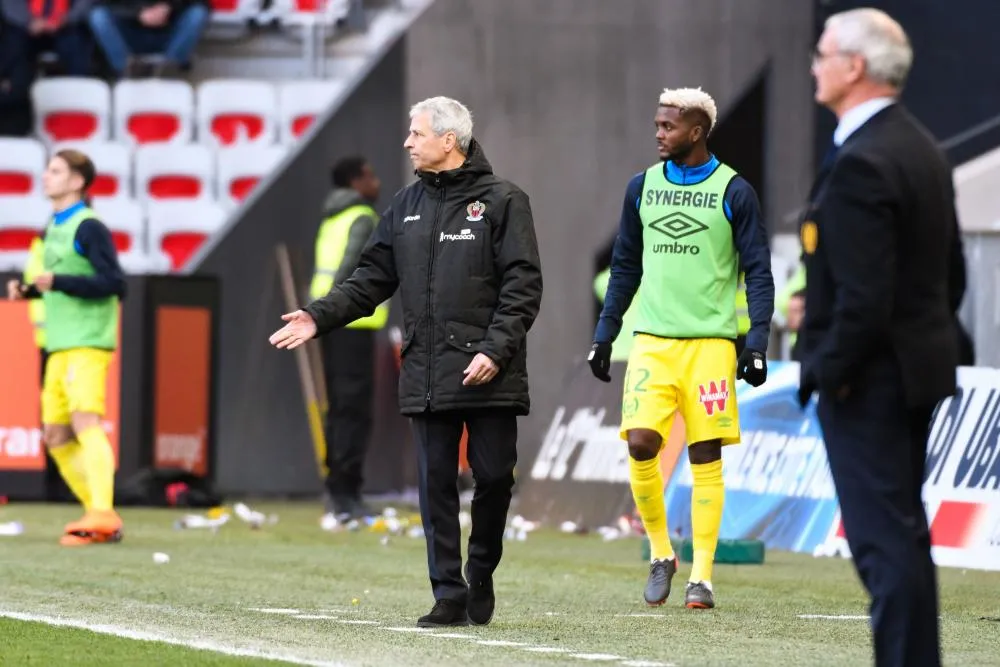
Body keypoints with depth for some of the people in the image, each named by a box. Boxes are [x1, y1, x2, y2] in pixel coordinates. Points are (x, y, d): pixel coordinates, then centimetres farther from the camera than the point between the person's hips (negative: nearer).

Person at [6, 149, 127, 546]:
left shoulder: (89, 228, -9)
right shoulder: (53, 230, 17)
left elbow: (112, 283, -15)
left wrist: (57, 282, -22)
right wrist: (29, 291, 11)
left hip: (87, 344, -10)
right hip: (60, 347, 10)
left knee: (85, 423, -22)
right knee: (56, 436, 9)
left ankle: (102, 513, -33)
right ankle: (101, 519, 13)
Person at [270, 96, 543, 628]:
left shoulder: (502, 201, -2)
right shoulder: (407, 205, 15)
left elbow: (523, 285, -7)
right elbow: (372, 278, 16)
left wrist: (496, 349, -17)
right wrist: (320, 316, 4)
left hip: (488, 374, -5)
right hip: (426, 376, 5)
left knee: (494, 476, -2)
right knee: (436, 483, 2)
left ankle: (481, 578, 18)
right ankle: (449, 595, 6)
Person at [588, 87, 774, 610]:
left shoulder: (733, 192, -1)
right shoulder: (642, 187, 10)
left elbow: (758, 274, 0)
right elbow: (625, 268, 17)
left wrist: (756, 343, -9)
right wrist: (604, 335, 12)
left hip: (710, 341, -3)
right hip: (652, 340, 3)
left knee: (705, 455, -2)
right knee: (640, 445, -10)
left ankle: (701, 576, 3)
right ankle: (660, 554, 9)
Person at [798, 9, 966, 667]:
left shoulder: (860, 165, -21)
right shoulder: (924, 150, 9)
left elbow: (864, 296, -24)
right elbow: (951, 272, 16)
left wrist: (828, 372, -14)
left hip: (868, 383, -10)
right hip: (919, 369, 10)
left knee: (885, 543, -7)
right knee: (904, 534, 17)